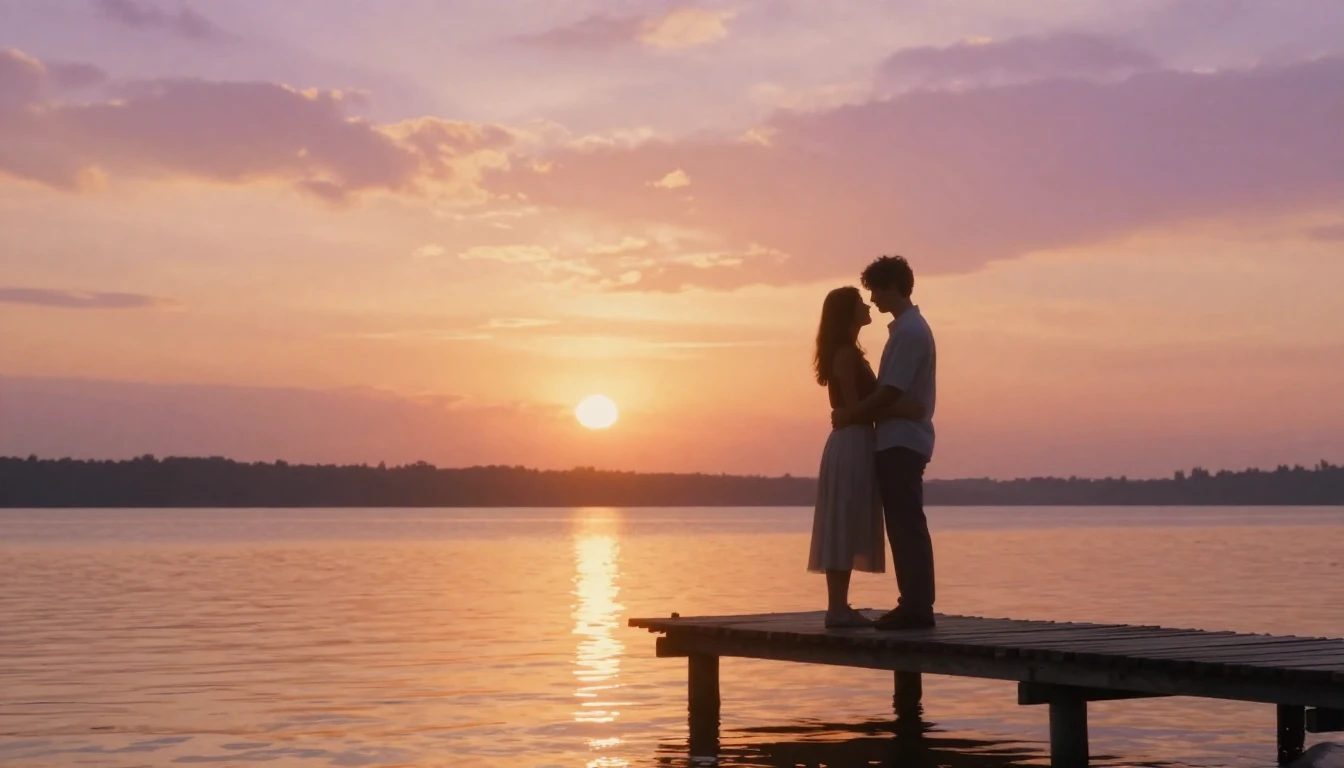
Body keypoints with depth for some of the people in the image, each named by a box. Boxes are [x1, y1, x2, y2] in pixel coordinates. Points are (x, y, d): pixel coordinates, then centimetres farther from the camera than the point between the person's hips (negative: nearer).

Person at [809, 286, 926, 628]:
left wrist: (904, 409, 13)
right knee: (843, 529, -9)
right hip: (850, 447, -10)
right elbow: (853, 406, -17)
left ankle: (840, 607, 8)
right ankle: (837, 609, -9)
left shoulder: (849, 353, 19)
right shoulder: (845, 353, -11)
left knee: (849, 531, 7)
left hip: (855, 447, 10)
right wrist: (902, 410, -21)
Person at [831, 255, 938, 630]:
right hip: (899, 441, 10)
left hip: (901, 442, -10)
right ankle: (914, 604, 12)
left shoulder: (909, 331, -14)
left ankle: (916, 606, -9)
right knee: (905, 525, 10)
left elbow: (889, 393, -18)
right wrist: (854, 413, 9)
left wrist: (849, 415, -7)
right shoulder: (909, 328, 17)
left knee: (906, 525, -9)